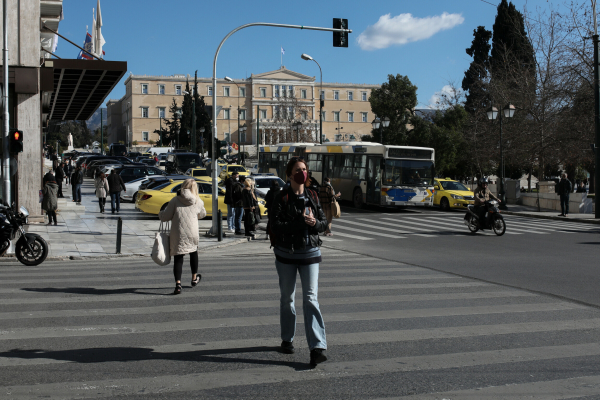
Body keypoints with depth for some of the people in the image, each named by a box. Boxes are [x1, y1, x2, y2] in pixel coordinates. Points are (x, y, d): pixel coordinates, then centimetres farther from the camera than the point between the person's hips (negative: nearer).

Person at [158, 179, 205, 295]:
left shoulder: (175, 200, -1)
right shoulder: (198, 202, 4)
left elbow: (165, 217, 0)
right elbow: (202, 214, 22)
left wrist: (160, 213, 22)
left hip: (177, 235, -2)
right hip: (192, 235, 2)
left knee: (178, 258, 2)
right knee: (193, 253, 26)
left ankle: (178, 284, -13)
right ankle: (194, 278, 40)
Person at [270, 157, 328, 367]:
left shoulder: (313, 196, 6)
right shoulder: (281, 198, -5)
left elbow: (324, 222, 7)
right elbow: (276, 226, -15)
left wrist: (314, 223, -15)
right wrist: (301, 223, -23)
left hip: (310, 253, 1)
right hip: (286, 254, -1)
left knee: (311, 298, -9)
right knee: (287, 298, 13)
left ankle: (317, 347, -15)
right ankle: (287, 339, 30)